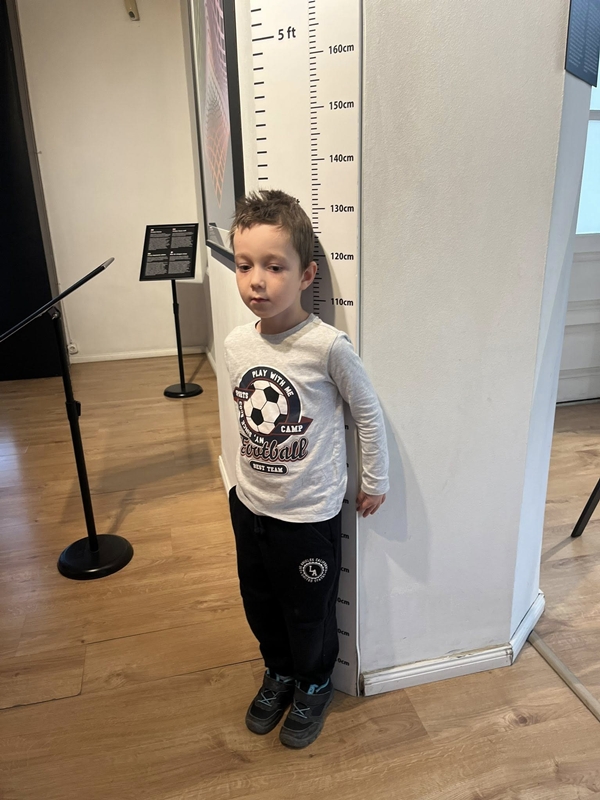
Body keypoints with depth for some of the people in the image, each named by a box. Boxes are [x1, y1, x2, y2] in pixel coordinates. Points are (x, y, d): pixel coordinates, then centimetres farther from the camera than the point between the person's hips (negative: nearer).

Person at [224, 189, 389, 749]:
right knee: (260, 605, 24)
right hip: (250, 504, 5)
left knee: (309, 613, 17)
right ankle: (279, 673, 53)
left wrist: (375, 481, -1)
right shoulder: (236, 344, -7)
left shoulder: (328, 346, -23)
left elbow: (368, 412, -9)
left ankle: (314, 685, 48)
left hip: (310, 513, -5)